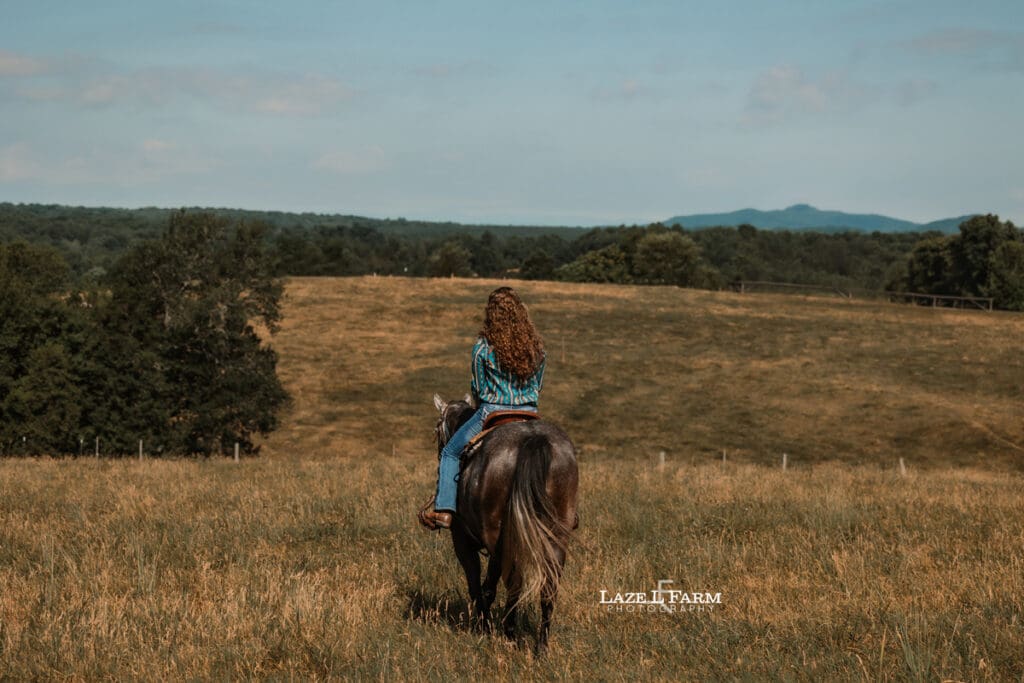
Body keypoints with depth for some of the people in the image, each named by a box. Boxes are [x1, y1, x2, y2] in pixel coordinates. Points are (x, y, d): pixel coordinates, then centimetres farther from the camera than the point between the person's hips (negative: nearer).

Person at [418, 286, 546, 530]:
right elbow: (537, 388, 9)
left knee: (450, 453, 15)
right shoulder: (537, 348, 2)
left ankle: (443, 510, 5)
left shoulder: (483, 347, -9)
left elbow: (478, 388, 0)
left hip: (492, 413, -3)